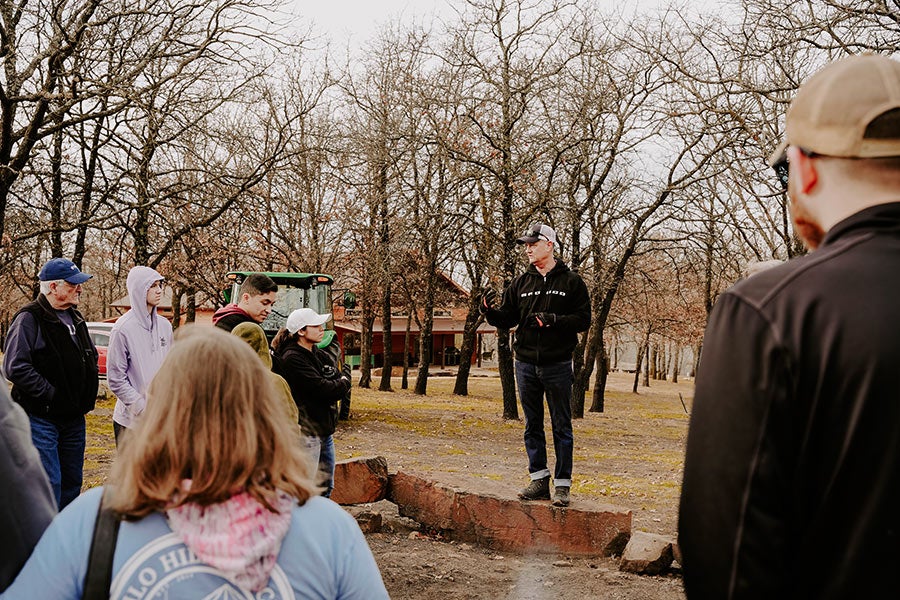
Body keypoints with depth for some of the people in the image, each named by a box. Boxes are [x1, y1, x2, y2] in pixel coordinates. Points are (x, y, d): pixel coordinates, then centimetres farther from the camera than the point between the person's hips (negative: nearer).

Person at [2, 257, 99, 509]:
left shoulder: (75, 318, 14)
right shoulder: (29, 318, -12)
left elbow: (91, 356, 27)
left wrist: (87, 394, 12)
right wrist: (49, 393, -20)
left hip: (74, 419, 8)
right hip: (42, 419, -8)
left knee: (72, 482, 13)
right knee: (49, 484, -9)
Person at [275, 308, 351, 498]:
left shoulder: (321, 356, 13)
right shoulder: (292, 358, -15)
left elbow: (342, 385, 9)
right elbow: (323, 389, -20)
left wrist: (335, 386, -11)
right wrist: (343, 383, -3)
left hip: (326, 431, 9)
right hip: (307, 432, -9)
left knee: (326, 487, 16)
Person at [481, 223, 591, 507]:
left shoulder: (571, 281, -1)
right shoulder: (521, 283, 10)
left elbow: (584, 319, -6)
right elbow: (507, 320, 9)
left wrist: (554, 320, -20)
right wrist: (489, 311, -11)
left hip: (558, 365, -4)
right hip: (526, 364, 4)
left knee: (561, 427, 2)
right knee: (533, 427, 9)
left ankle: (562, 485, 7)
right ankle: (539, 480, 18)